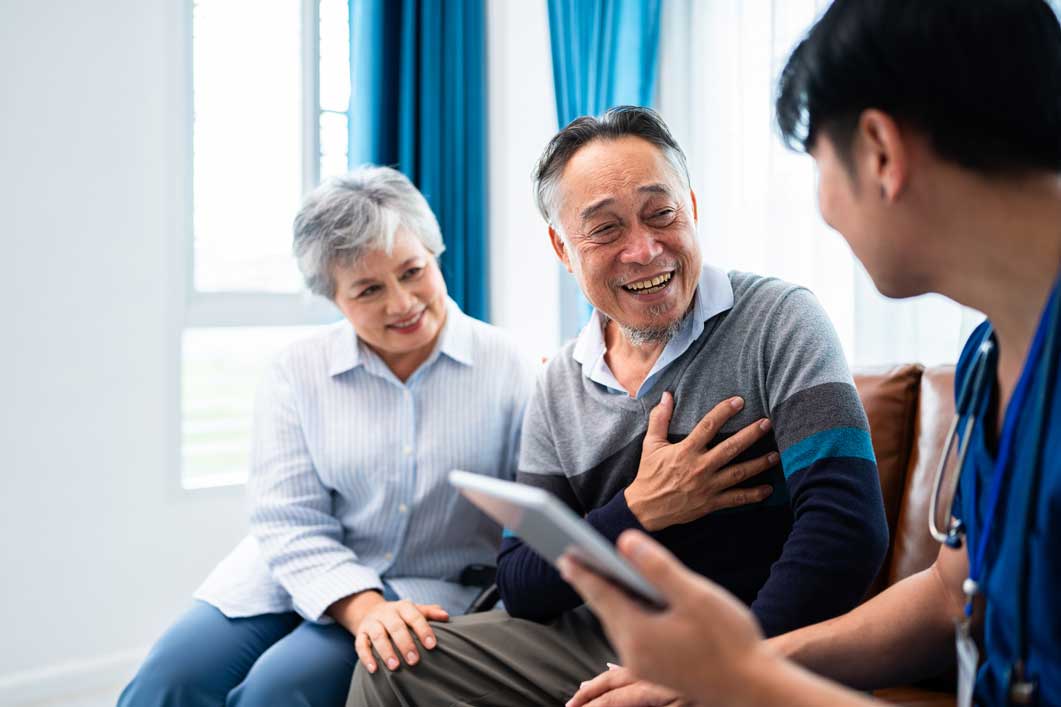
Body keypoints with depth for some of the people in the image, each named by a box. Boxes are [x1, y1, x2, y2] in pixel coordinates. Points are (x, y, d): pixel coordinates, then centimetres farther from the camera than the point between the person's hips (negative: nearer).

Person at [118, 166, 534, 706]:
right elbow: (291, 523, -6)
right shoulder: (297, 373, 0)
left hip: (429, 588, -2)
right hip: (296, 575, 3)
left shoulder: (506, 367, -4)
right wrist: (363, 608, -22)